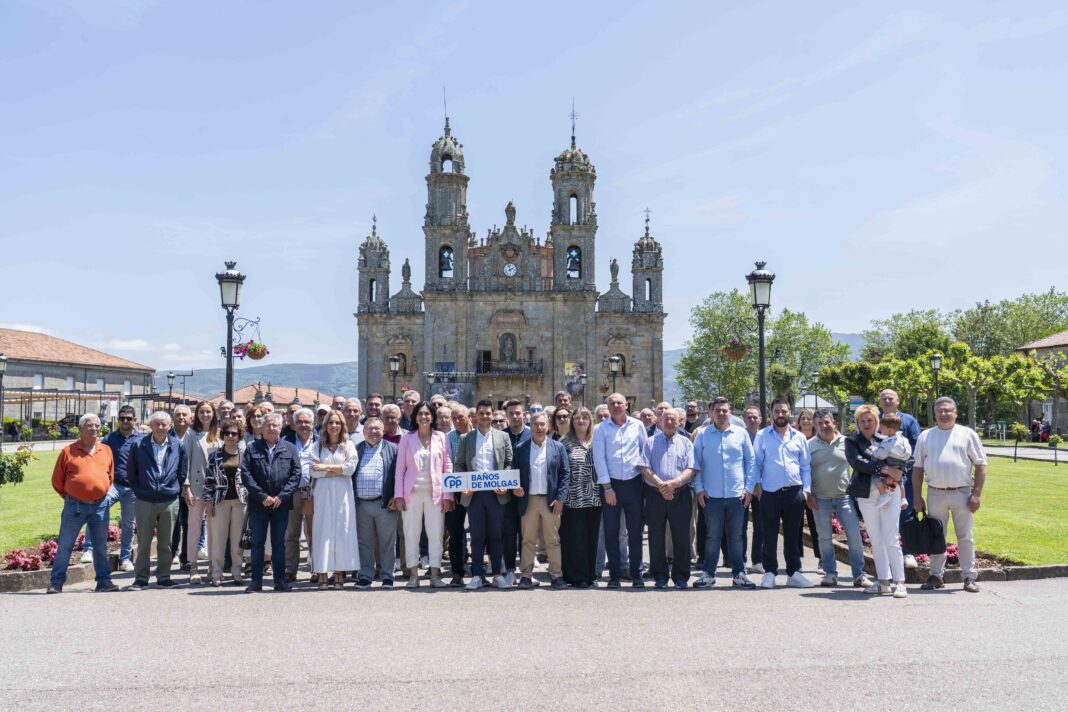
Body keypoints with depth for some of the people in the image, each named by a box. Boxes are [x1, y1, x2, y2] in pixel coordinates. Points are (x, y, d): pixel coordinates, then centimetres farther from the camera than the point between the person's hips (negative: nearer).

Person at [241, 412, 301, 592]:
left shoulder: (290, 449, 6)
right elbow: (246, 474, -3)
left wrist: (282, 496, -10)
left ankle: (280, 580, 12)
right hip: (258, 504, 0)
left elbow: (296, 474, 0)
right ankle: (256, 580, 10)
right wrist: (262, 496, -11)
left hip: (281, 503, 0)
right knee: (257, 543, 4)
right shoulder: (252, 449, 4)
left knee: (279, 543, 7)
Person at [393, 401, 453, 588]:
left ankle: (435, 575, 8)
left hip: (435, 492, 0)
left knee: (436, 533, 0)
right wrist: (398, 494, -2)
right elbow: (400, 468, 6)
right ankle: (413, 575, 10)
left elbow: (448, 467, 5)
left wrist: (447, 495, -1)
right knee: (411, 534, 2)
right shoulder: (407, 438, 7)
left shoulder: (441, 437, 6)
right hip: (412, 492, 0)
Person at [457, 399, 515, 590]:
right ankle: (477, 575, 9)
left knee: (496, 535, 4)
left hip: (496, 493, 0)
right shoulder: (467, 438, 10)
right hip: (473, 493, 0)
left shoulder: (503, 437, 9)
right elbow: (459, 465, 8)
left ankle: (498, 573, 13)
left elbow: (509, 463, 6)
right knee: (476, 536, 3)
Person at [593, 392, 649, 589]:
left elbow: (645, 449, 13)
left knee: (635, 531, 4)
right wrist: (607, 487, -8)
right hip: (610, 484, -1)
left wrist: (642, 463, -5)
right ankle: (614, 575, 11)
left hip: (633, 483, 1)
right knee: (611, 532, 3)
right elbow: (599, 459, -3)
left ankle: (636, 574, 12)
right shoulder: (601, 429, 1)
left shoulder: (637, 425, 6)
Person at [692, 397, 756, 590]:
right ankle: (708, 573, 10)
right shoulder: (702, 434, 4)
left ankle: (738, 574, 15)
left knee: (736, 536, 8)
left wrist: (749, 487, 1)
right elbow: (695, 463, 5)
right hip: (711, 495, -1)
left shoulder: (741, 433, 6)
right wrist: (698, 488, -2)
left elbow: (751, 461, 8)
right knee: (712, 536, 3)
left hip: (737, 494, 1)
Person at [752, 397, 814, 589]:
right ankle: (770, 573, 12)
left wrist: (806, 489, 4)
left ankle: (793, 573, 17)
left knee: (793, 535, 8)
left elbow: (806, 466, 13)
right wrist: (756, 485, -5)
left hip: (795, 492, 2)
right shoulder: (762, 436, 5)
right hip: (770, 493, -2)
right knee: (770, 535, 3)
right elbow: (756, 463, 5)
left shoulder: (799, 437, 11)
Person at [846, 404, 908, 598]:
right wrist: (884, 469, -21)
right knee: (875, 540, 8)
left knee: (891, 539, -6)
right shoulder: (852, 441, 4)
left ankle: (899, 582, 1)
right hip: (866, 495, 1)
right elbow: (857, 462, -13)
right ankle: (883, 581, 16)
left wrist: (898, 472, -12)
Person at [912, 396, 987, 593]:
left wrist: (977, 494, -6)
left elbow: (980, 465, 3)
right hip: (935, 494, 2)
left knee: (965, 537, 3)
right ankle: (936, 575, 16)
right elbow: (918, 468, 10)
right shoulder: (926, 436, 10)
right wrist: (917, 497, 4)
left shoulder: (968, 434, 4)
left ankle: (969, 577, 11)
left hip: (962, 493, -2)